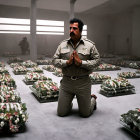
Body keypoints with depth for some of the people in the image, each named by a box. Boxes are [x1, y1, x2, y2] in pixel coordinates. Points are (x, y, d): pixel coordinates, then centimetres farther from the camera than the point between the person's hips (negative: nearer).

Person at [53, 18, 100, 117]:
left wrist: (81, 62, -18)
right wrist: (67, 62, -16)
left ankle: (92, 99, 42)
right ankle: (69, 103, 42)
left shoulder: (90, 45, -2)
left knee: (85, 114, 11)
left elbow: (97, 60, -4)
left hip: (83, 83, -2)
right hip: (66, 82, 3)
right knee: (61, 113, 10)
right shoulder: (63, 44, 4)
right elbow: (55, 60, 2)